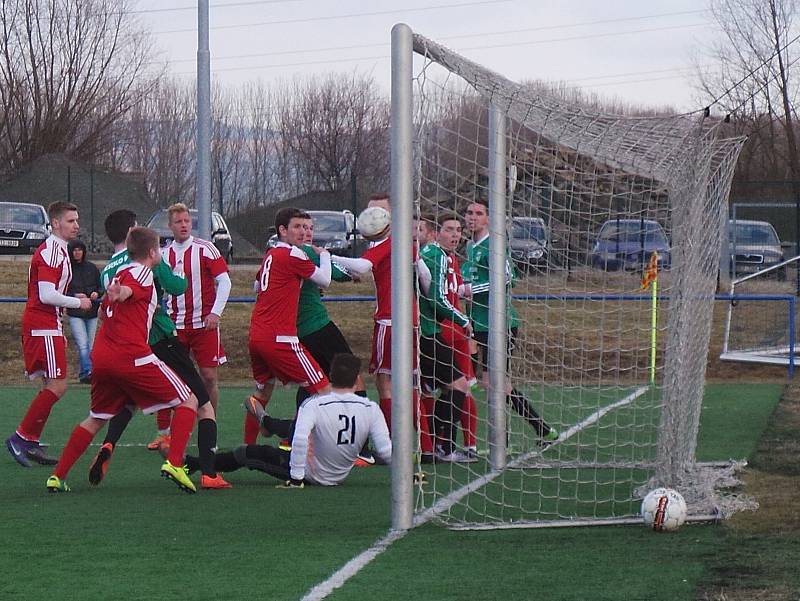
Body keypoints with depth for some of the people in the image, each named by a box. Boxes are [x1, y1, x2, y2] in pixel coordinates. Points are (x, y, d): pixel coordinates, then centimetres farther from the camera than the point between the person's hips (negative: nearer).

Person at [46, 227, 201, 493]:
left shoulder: (120, 273, 22)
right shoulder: (142, 273, -3)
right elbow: (127, 291, -27)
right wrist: (120, 293, -49)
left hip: (101, 358, 8)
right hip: (132, 356, -8)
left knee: (95, 419, 22)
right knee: (188, 401, 2)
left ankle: (57, 476, 15)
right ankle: (174, 463, -13)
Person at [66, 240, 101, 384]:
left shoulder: (92, 268, 7)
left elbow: (101, 286, 14)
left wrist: (96, 293, -7)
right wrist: (75, 296, -18)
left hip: (92, 312, 4)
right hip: (75, 313, -4)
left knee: (90, 346, 8)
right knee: (83, 345, -16)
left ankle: (83, 374, 17)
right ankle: (87, 372, -23)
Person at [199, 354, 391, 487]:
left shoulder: (314, 405, -28)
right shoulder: (370, 409, -20)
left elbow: (300, 439, -40)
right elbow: (386, 453, -21)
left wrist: (295, 479, -31)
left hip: (311, 475, -5)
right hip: (340, 476, 5)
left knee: (247, 453, 16)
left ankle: (192, 464, 35)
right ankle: (265, 421, 66)